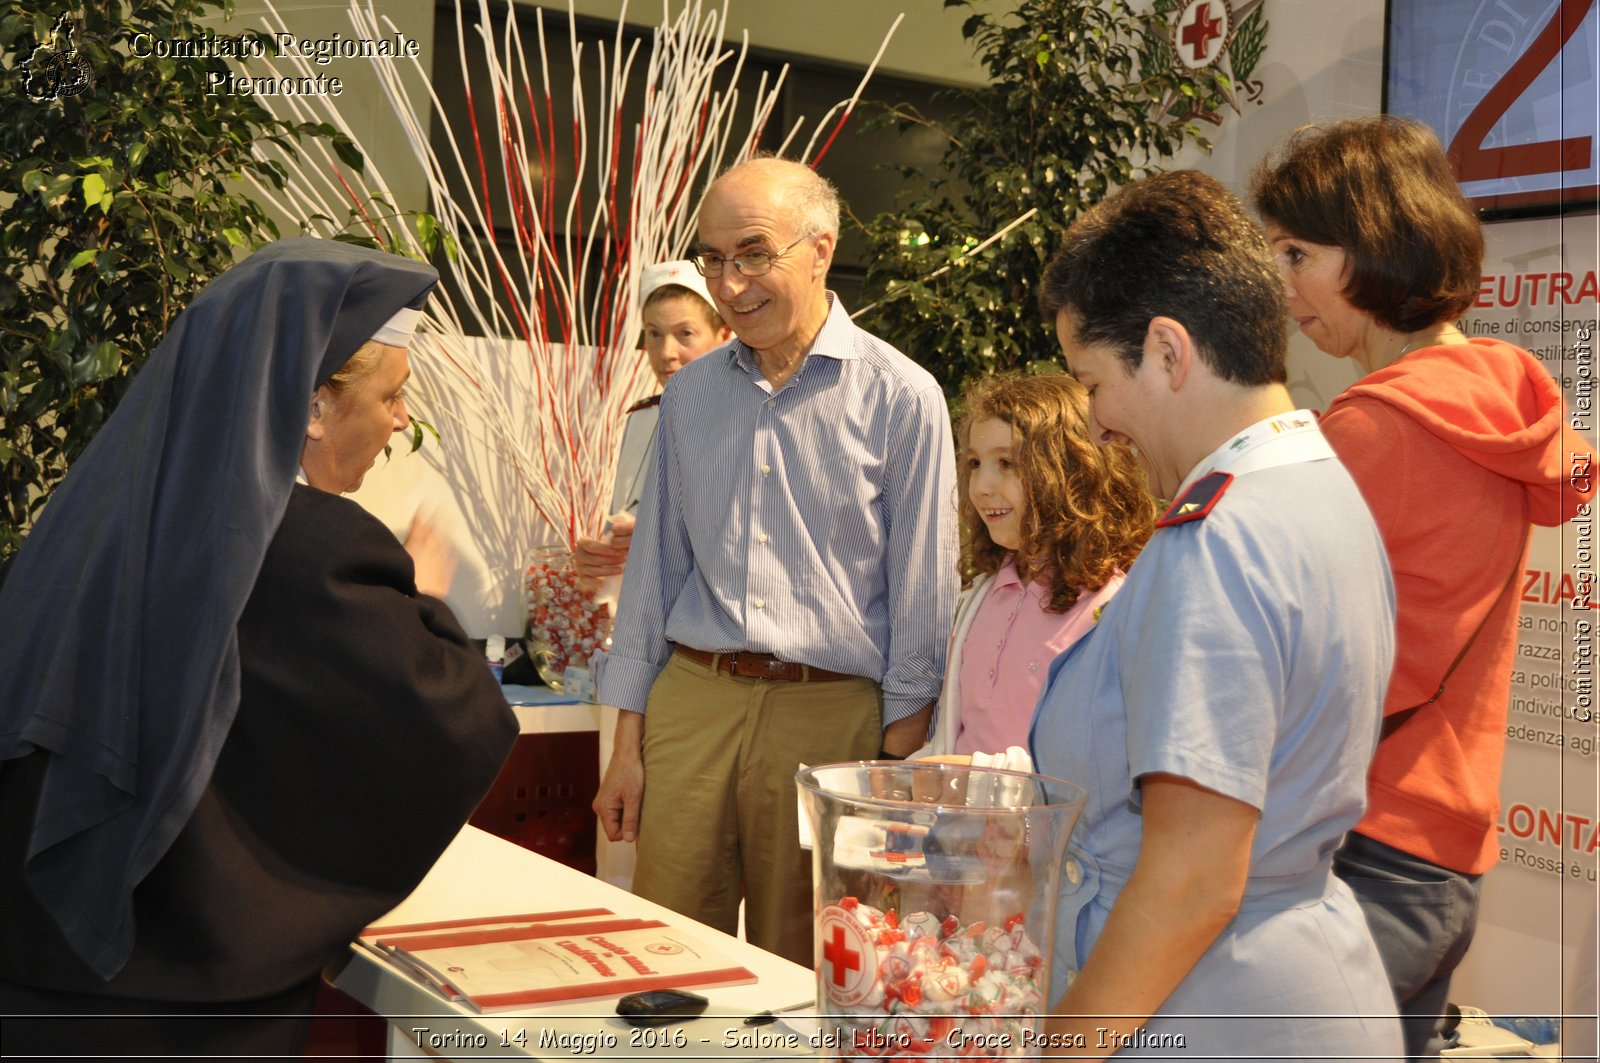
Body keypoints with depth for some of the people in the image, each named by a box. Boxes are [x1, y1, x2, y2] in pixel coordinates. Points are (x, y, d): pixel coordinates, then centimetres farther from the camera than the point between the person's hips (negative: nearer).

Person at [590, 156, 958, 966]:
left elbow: (922, 596, -2)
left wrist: (898, 764, -5)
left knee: (796, 983, 8)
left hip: (830, 716, -3)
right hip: (689, 705, 4)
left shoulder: (900, 398, -4)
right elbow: (655, 564, 13)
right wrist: (627, 744, 10)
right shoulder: (689, 396, 9)